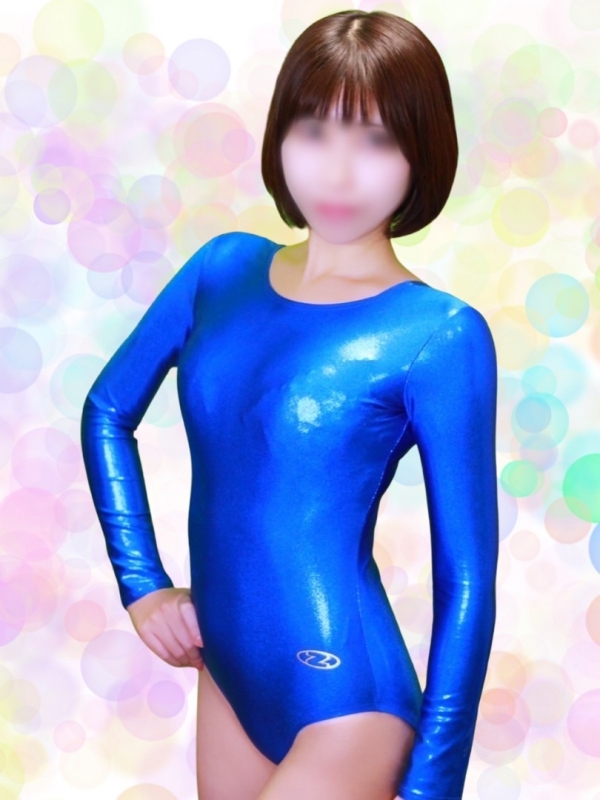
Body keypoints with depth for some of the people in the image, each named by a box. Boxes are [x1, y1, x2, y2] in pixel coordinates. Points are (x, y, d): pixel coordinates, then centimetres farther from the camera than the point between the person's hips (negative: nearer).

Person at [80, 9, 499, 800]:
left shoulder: (440, 336, -15)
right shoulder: (225, 267, -1)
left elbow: (467, 579, -11)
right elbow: (109, 412, 13)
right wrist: (141, 582, 6)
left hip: (348, 707, -5)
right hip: (228, 672, 5)